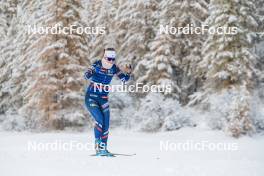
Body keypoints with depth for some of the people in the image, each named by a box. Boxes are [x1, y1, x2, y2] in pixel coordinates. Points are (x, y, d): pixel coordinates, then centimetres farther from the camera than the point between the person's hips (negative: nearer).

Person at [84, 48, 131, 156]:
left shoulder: (113, 68, -1)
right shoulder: (97, 65, -14)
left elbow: (124, 79, 3)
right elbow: (86, 76, -27)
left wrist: (128, 72, -17)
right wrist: (90, 72, -50)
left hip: (103, 99, 5)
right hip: (91, 98, -5)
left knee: (106, 124, 0)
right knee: (99, 119, -21)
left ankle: (103, 148, 11)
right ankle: (98, 143, -5)